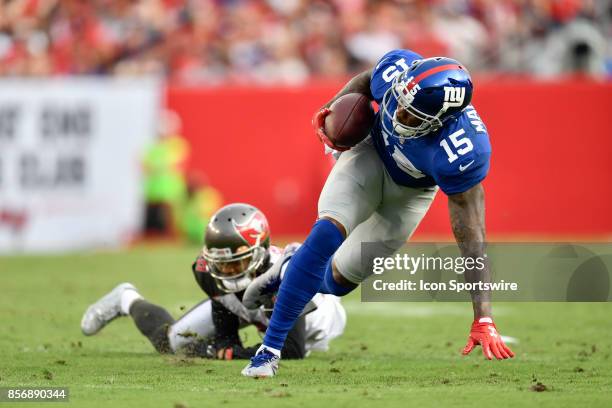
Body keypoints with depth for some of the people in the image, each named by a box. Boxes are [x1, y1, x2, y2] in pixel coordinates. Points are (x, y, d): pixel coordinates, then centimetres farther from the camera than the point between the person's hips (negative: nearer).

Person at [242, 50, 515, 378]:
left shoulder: (461, 156, -42)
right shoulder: (398, 70, -33)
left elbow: (471, 240, -36)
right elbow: (366, 81, -4)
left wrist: (483, 320, -37)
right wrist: (332, 108, -19)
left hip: (411, 190, -1)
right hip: (372, 153, 1)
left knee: (341, 276, 3)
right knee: (327, 233, -22)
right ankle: (270, 348, -17)